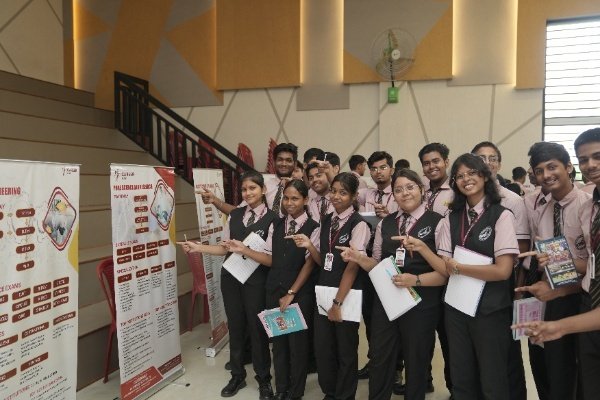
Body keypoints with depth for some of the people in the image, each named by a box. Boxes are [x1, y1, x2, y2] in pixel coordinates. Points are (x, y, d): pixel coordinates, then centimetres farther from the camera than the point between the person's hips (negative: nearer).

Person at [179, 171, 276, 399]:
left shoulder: (272, 219, -11)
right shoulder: (234, 215, 5)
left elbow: (271, 259, -16)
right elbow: (225, 249, 8)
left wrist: (245, 250, -26)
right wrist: (198, 248, -2)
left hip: (255, 281, -4)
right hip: (230, 278, 5)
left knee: (257, 329, 8)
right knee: (235, 327, 16)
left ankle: (263, 380, 31)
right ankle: (237, 376, 37)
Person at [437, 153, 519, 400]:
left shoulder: (502, 216, -9)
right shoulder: (451, 219, 5)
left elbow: (503, 270, -17)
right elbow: (445, 268, -1)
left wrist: (457, 268, -14)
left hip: (491, 310, -4)